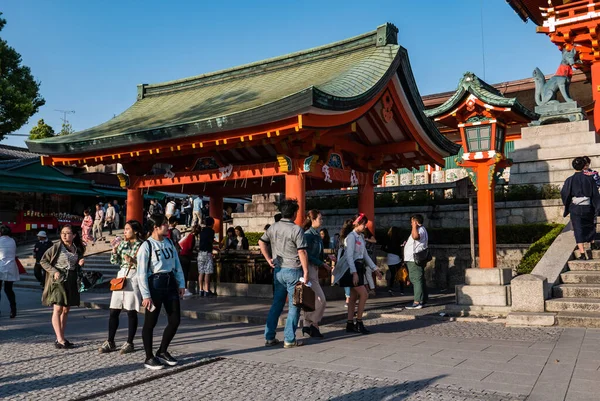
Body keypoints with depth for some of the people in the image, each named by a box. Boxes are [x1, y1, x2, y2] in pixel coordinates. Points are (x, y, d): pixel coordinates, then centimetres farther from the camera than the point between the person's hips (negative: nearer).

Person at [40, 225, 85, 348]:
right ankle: (60, 340, -12)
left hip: (71, 282, 6)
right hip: (58, 281, -5)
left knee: (66, 310, 9)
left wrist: (80, 264, -2)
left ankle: (60, 338, 17)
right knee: (58, 309, -10)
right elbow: (43, 261, -3)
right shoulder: (56, 247, -6)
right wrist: (54, 272, -14)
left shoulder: (77, 249, 9)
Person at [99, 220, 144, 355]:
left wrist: (133, 261, -20)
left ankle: (129, 343, 12)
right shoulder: (122, 243, 12)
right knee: (113, 311, 6)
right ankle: (110, 342, 16)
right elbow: (114, 262, 11)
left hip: (134, 278, -5)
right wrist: (114, 249, -4)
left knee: (131, 312, 2)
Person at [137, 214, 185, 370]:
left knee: (175, 320, 8)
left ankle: (162, 352, 26)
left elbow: (177, 264, 12)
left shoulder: (169, 242, 7)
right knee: (150, 322, 5)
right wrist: (146, 295, -14)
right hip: (154, 284, -6)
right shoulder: (146, 246, -11)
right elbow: (141, 273, -12)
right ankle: (149, 358, 19)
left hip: (170, 283, 6)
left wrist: (181, 284, 8)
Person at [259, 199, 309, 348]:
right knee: (294, 306, 3)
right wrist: (306, 272, -12)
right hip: (293, 270, -6)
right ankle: (289, 340, 5)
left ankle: (269, 337, 16)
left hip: (278, 270, 6)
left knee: (276, 304, 14)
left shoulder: (273, 227, 6)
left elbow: (261, 242, 16)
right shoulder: (296, 229, -13)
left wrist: (268, 259, 16)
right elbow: (302, 252, -15)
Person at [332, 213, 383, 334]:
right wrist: (354, 273, -25)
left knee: (354, 297, 8)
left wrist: (375, 269, 19)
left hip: (359, 268, 9)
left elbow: (365, 255, 21)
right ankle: (359, 322, -3)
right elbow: (349, 256, -18)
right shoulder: (351, 237, -12)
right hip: (352, 269, -9)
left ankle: (350, 324, 12)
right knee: (364, 294, -11)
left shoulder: (361, 237, 16)